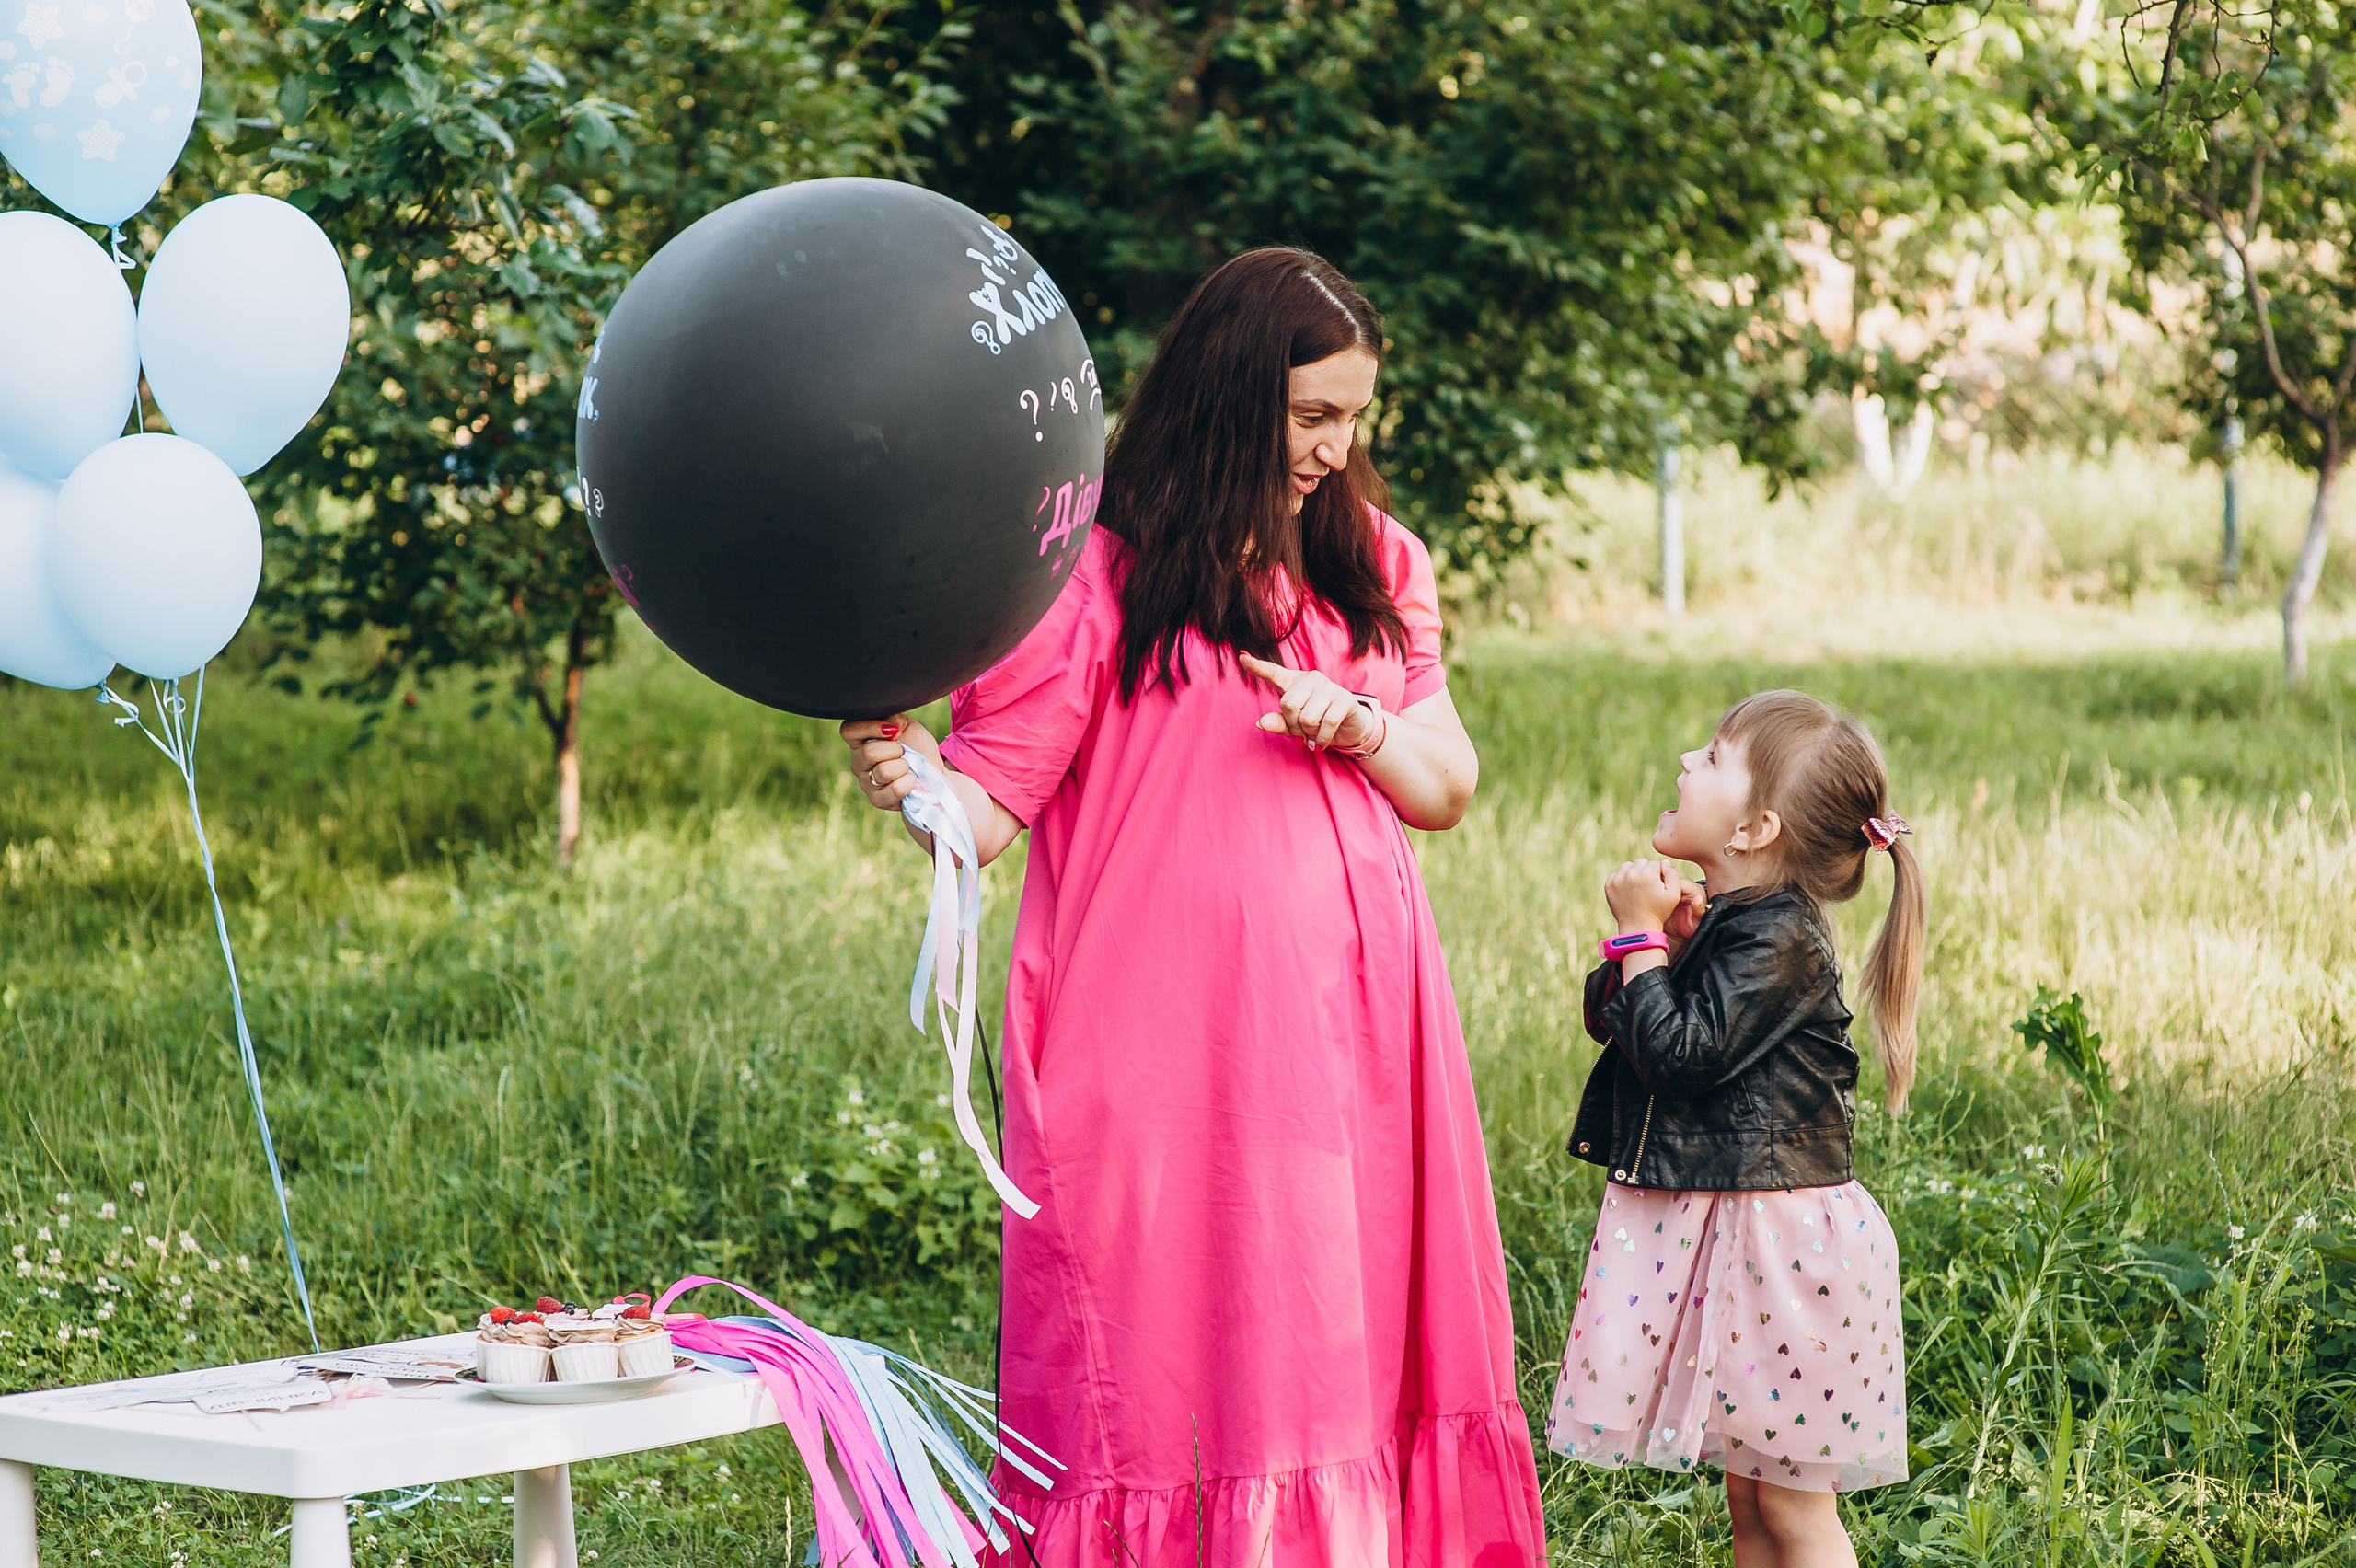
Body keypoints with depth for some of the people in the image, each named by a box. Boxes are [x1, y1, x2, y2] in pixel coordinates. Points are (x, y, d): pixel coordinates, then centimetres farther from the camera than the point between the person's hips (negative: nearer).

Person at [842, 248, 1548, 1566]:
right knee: (1169, 1349, -5)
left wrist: (1357, 722, -5)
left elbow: (1447, 790, 15)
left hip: (1348, 1028, 6)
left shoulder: (1371, 566, 14)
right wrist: (913, 772, -31)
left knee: (1356, 1341, 6)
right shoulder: (1101, 577, -6)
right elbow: (993, 798, -9)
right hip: (1165, 1047, -5)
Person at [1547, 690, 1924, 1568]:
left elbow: (1682, 1052, -25)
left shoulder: (1778, 938, -18)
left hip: (1775, 1240, -9)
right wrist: (1660, 939, -3)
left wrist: (1642, 939, -14)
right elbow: (1609, 1020, 14)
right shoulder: (1724, 920, 9)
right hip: (1715, 1232, 9)